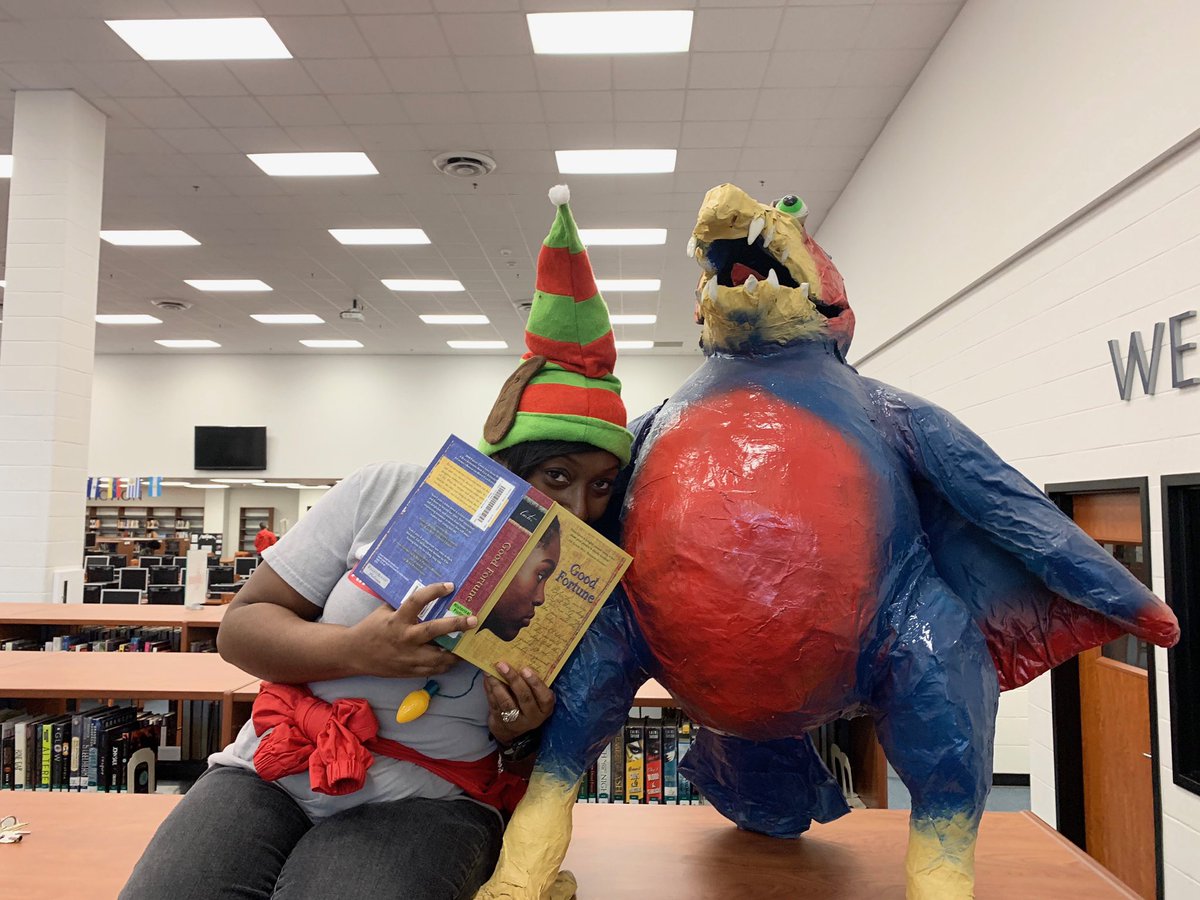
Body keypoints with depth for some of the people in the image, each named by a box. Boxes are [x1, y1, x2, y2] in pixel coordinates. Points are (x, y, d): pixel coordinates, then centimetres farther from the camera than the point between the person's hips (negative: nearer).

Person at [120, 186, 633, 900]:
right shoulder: (383, 495, -7)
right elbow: (242, 626, -2)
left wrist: (521, 731, -16)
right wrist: (359, 650, -20)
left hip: (423, 804, -1)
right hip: (271, 776, 2)